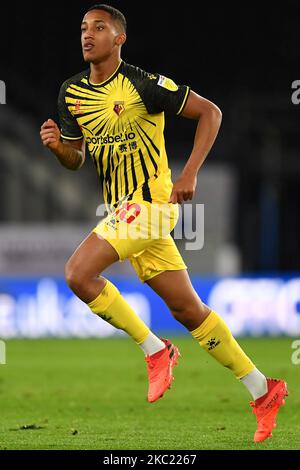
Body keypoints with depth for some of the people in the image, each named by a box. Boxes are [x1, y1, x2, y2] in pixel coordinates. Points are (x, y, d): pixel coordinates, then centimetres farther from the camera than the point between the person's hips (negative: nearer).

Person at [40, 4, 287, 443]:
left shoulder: (143, 85, -13)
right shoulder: (71, 93, 8)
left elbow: (210, 112, -8)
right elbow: (76, 160, 17)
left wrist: (189, 174, -15)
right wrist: (57, 145, -6)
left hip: (150, 201, -7)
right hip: (122, 208, 7)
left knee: (78, 273, -20)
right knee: (188, 309, 8)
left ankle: (156, 351, -5)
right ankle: (263, 391, 16)